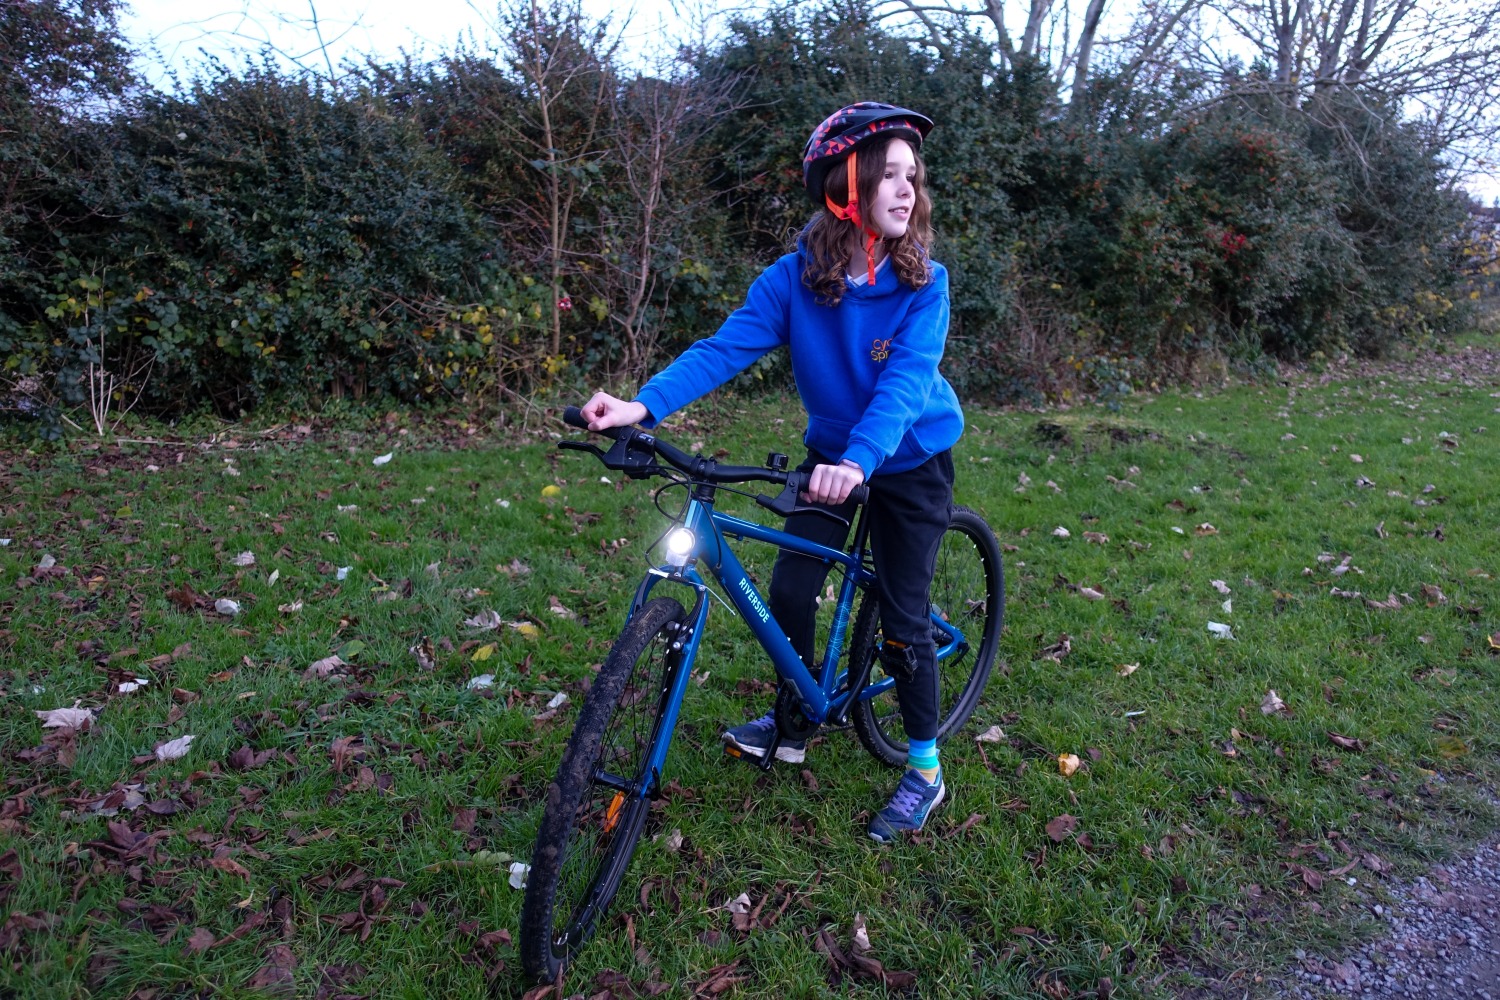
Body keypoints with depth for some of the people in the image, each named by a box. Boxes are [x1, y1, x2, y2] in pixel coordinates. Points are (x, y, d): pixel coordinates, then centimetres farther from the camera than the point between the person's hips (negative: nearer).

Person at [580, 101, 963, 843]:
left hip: (909, 461, -3)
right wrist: (643, 405, -38)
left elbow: (905, 380, -31)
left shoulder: (923, 282, -19)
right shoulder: (795, 277, -14)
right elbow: (724, 348, -23)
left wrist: (857, 461, -49)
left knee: (901, 618, -2)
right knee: (789, 589, -1)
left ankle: (925, 769, 19)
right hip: (832, 452, 3)